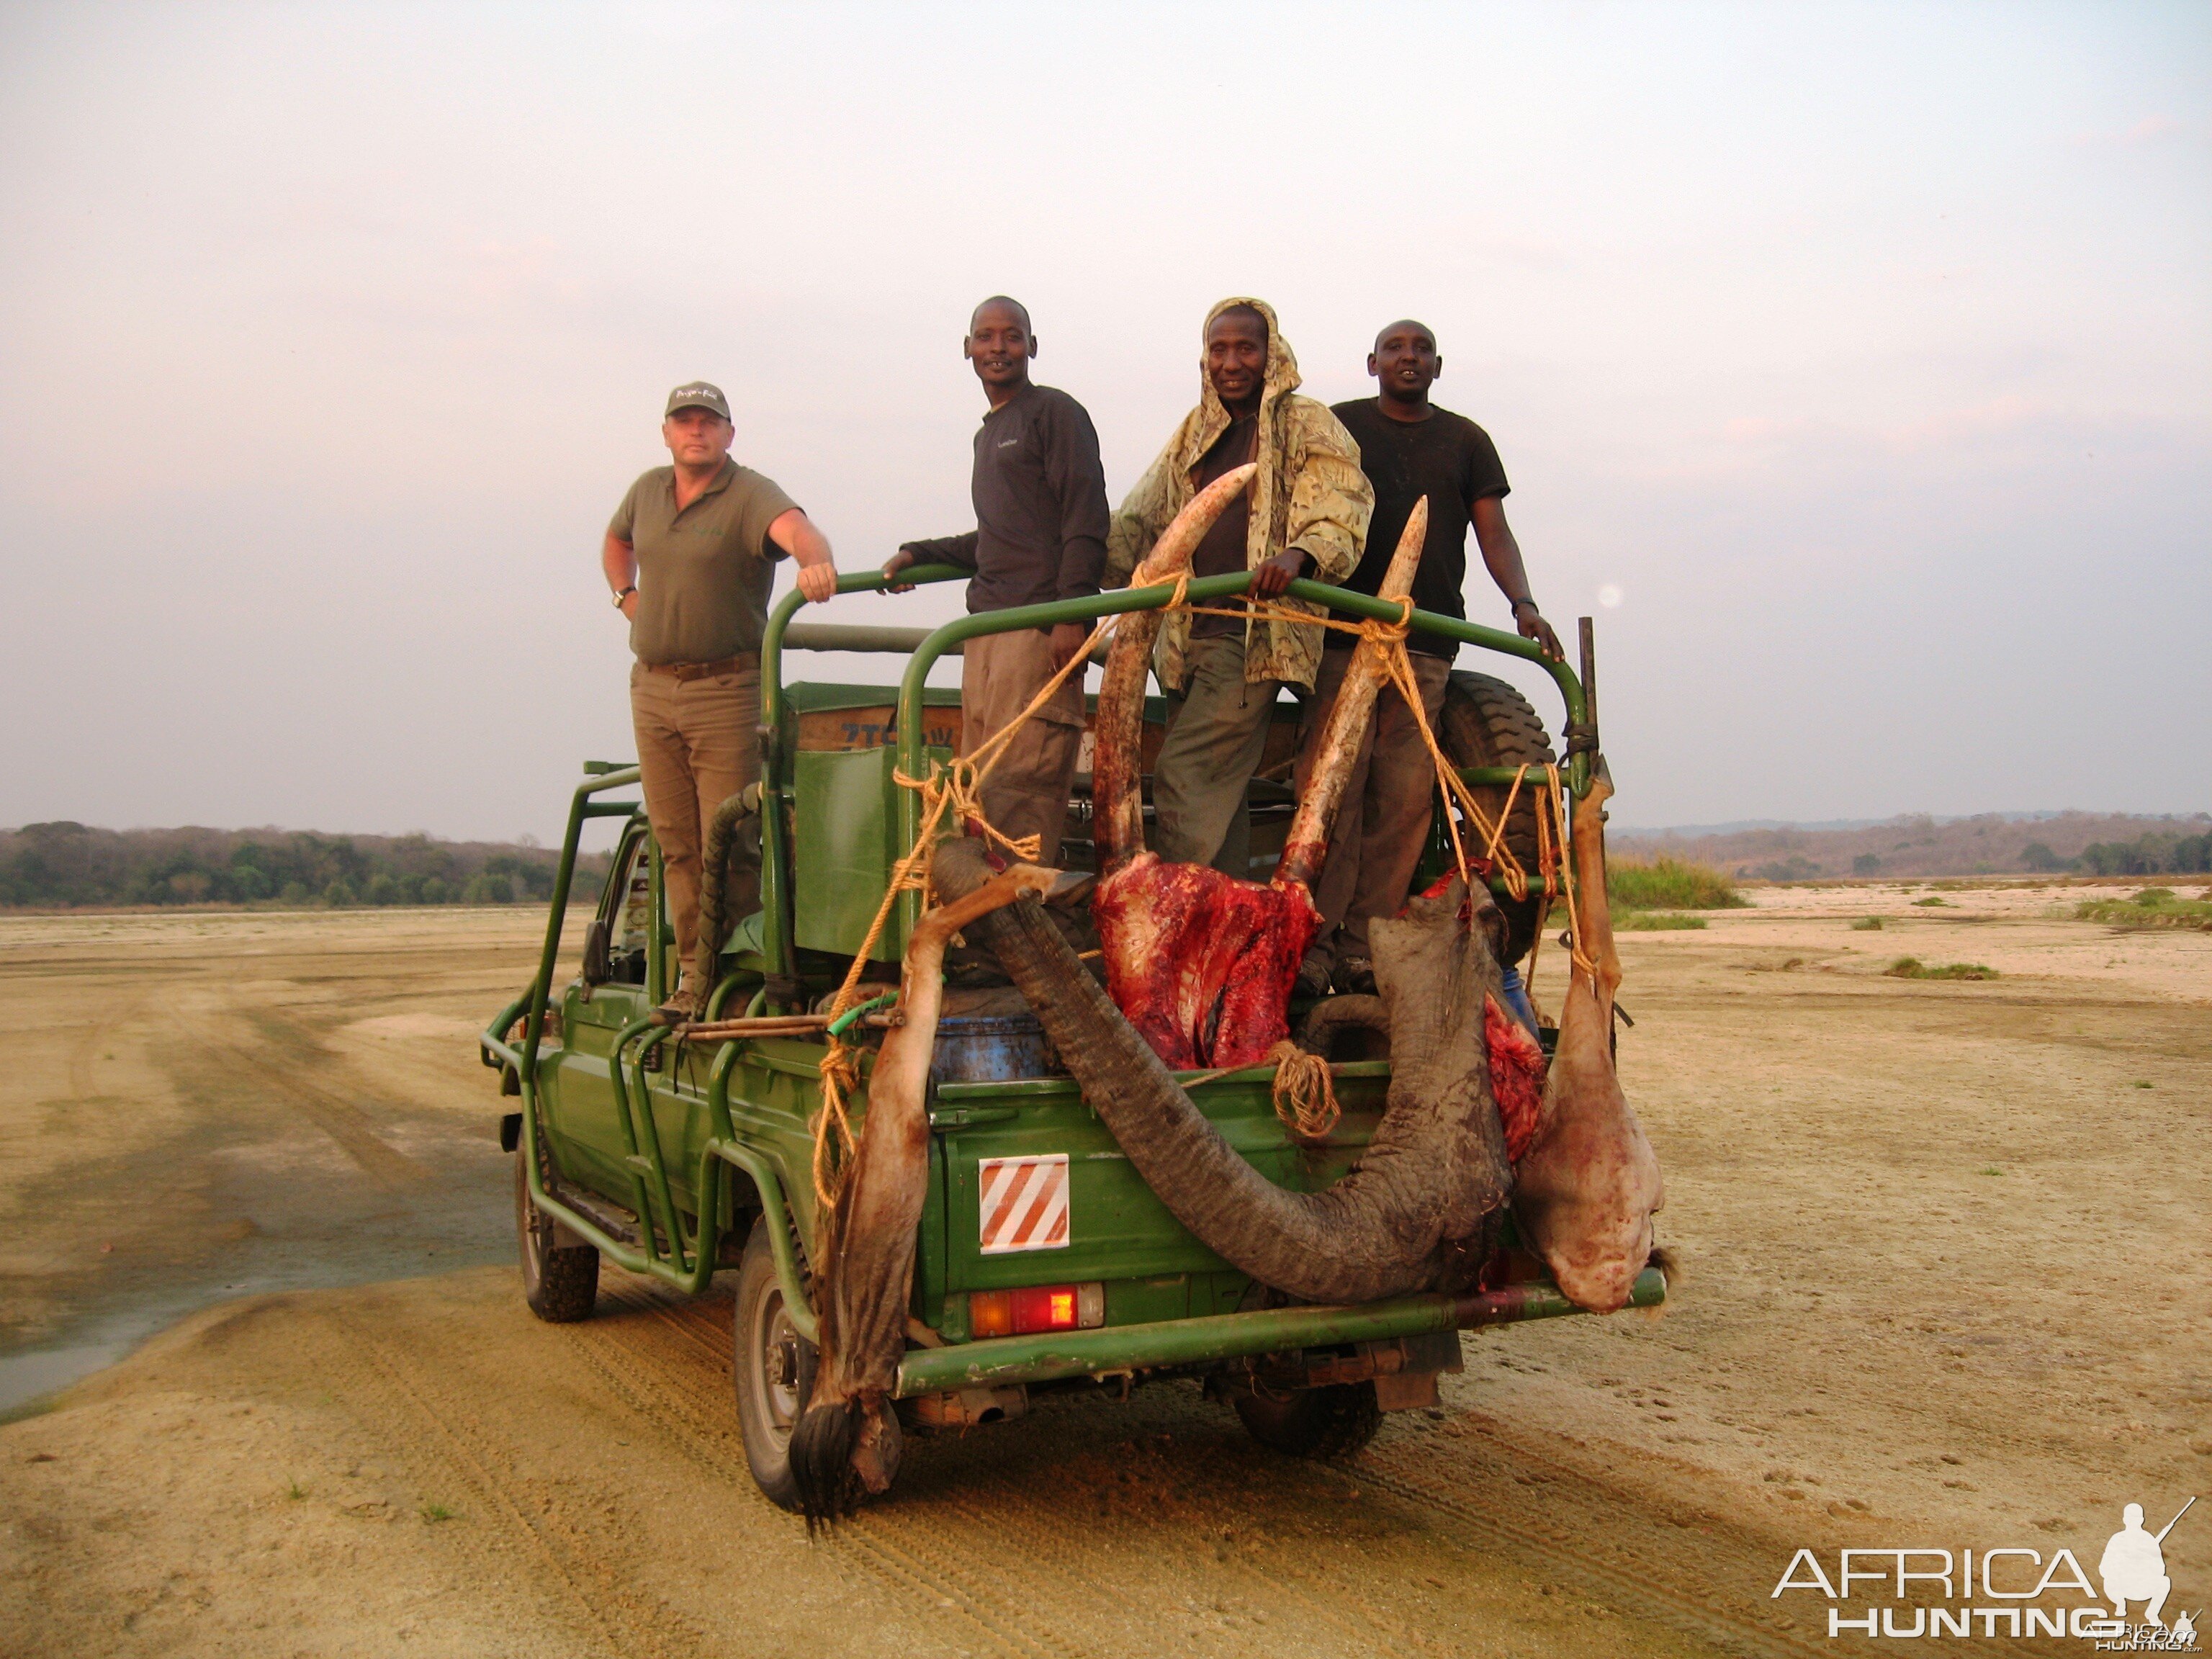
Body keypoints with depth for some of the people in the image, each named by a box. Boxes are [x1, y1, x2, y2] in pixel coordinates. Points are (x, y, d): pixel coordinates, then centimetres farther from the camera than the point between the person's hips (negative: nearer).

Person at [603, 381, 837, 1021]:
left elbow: (794, 527, -31)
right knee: (676, 842, 9)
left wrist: (817, 561, -53)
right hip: (652, 687, 6)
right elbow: (616, 542, 33)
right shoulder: (647, 490, 12)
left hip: (726, 688, -6)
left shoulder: (750, 494, -9)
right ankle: (693, 972, 18)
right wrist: (627, 596, 15)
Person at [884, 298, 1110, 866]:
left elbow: (1086, 524, -9)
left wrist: (1070, 612, -18)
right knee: (979, 788, 4)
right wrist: (918, 556, 25)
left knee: (1021, 783, -14)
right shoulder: (988, 432, 26)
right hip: (986, 628, 9)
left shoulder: (1054, 412, 1)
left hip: (1041, 627, -9)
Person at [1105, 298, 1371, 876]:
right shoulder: (1193, 434, 20)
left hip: (1254, 636, -6)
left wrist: (1296, 555, -29)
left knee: (1182, 775, -16)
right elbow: (1139, 519, 21)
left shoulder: (1308, 425, 3)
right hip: (1188, 637, 6)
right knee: (1216, 791, 8)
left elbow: (1342, 514, -9)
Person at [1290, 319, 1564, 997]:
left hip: (1426, 643, 2)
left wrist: (1523, 603, -4)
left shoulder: (1466, 440, 20)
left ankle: (1363, 946, 0)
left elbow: (1494, 533, 13)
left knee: (1404, 798, -4)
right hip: (1342, 633, -2)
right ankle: (1313, 943, -8)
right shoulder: (1337, 427, 14)